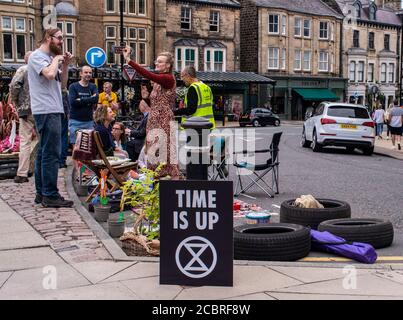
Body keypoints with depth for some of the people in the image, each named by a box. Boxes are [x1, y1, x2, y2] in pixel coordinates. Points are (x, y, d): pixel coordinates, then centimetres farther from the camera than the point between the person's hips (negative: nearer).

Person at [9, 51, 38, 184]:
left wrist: (15, 101, 2)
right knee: (39, 139, 14)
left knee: (25, 142, -2)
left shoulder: (23, 69, 0)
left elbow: (14, 85, -12)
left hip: (27, 109, -3)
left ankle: (22, 174, -3)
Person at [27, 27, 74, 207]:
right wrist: (57, 60, -8)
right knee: (51, 154, -11)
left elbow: (62, 83, 21)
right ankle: (50, 196, -9)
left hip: (52, 110, 10)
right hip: (47, 111, -10)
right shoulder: (37, 56, -7)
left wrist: (65, 65, 10)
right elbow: (49, 74, -26)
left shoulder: (50, 58, 20)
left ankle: (42, 193, 17)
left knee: (44, 152, 11)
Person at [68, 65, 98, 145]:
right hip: (75, 121, -3)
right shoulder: (73, 86, 2)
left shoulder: (93, 87, 11)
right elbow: (72, 102, -13)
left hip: (89, 121, 3)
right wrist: (90, 100, -9)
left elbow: (96, 99, -8)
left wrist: (80, 100, -10)